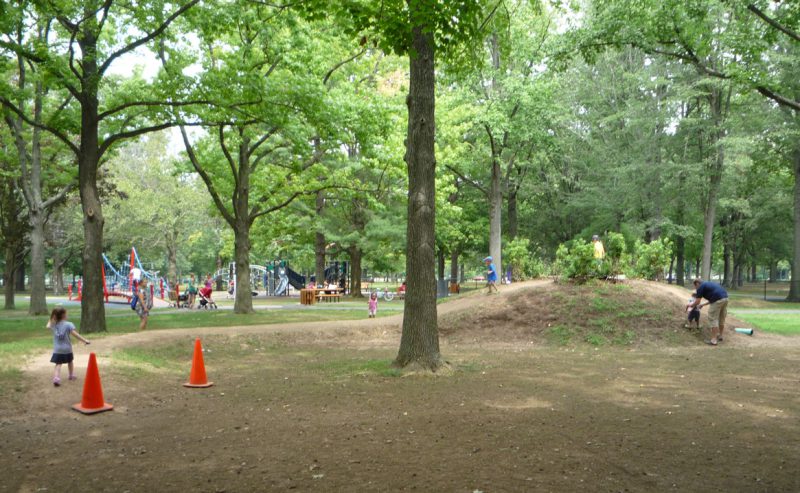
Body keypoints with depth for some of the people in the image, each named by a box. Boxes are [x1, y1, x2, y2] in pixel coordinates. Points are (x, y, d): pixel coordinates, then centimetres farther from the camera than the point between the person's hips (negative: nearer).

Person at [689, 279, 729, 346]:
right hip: (725, 298, 9)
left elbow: (697, 302, 5)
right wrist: (702, 305, 42)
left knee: (713, 319, -1)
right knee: (721, 319, 21)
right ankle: (720, 336, 33)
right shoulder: (708, 284, 30)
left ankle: (714, 340, -1)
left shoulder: (700, 287, 5)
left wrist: (691, 305, 24)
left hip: (718, 301, -8)